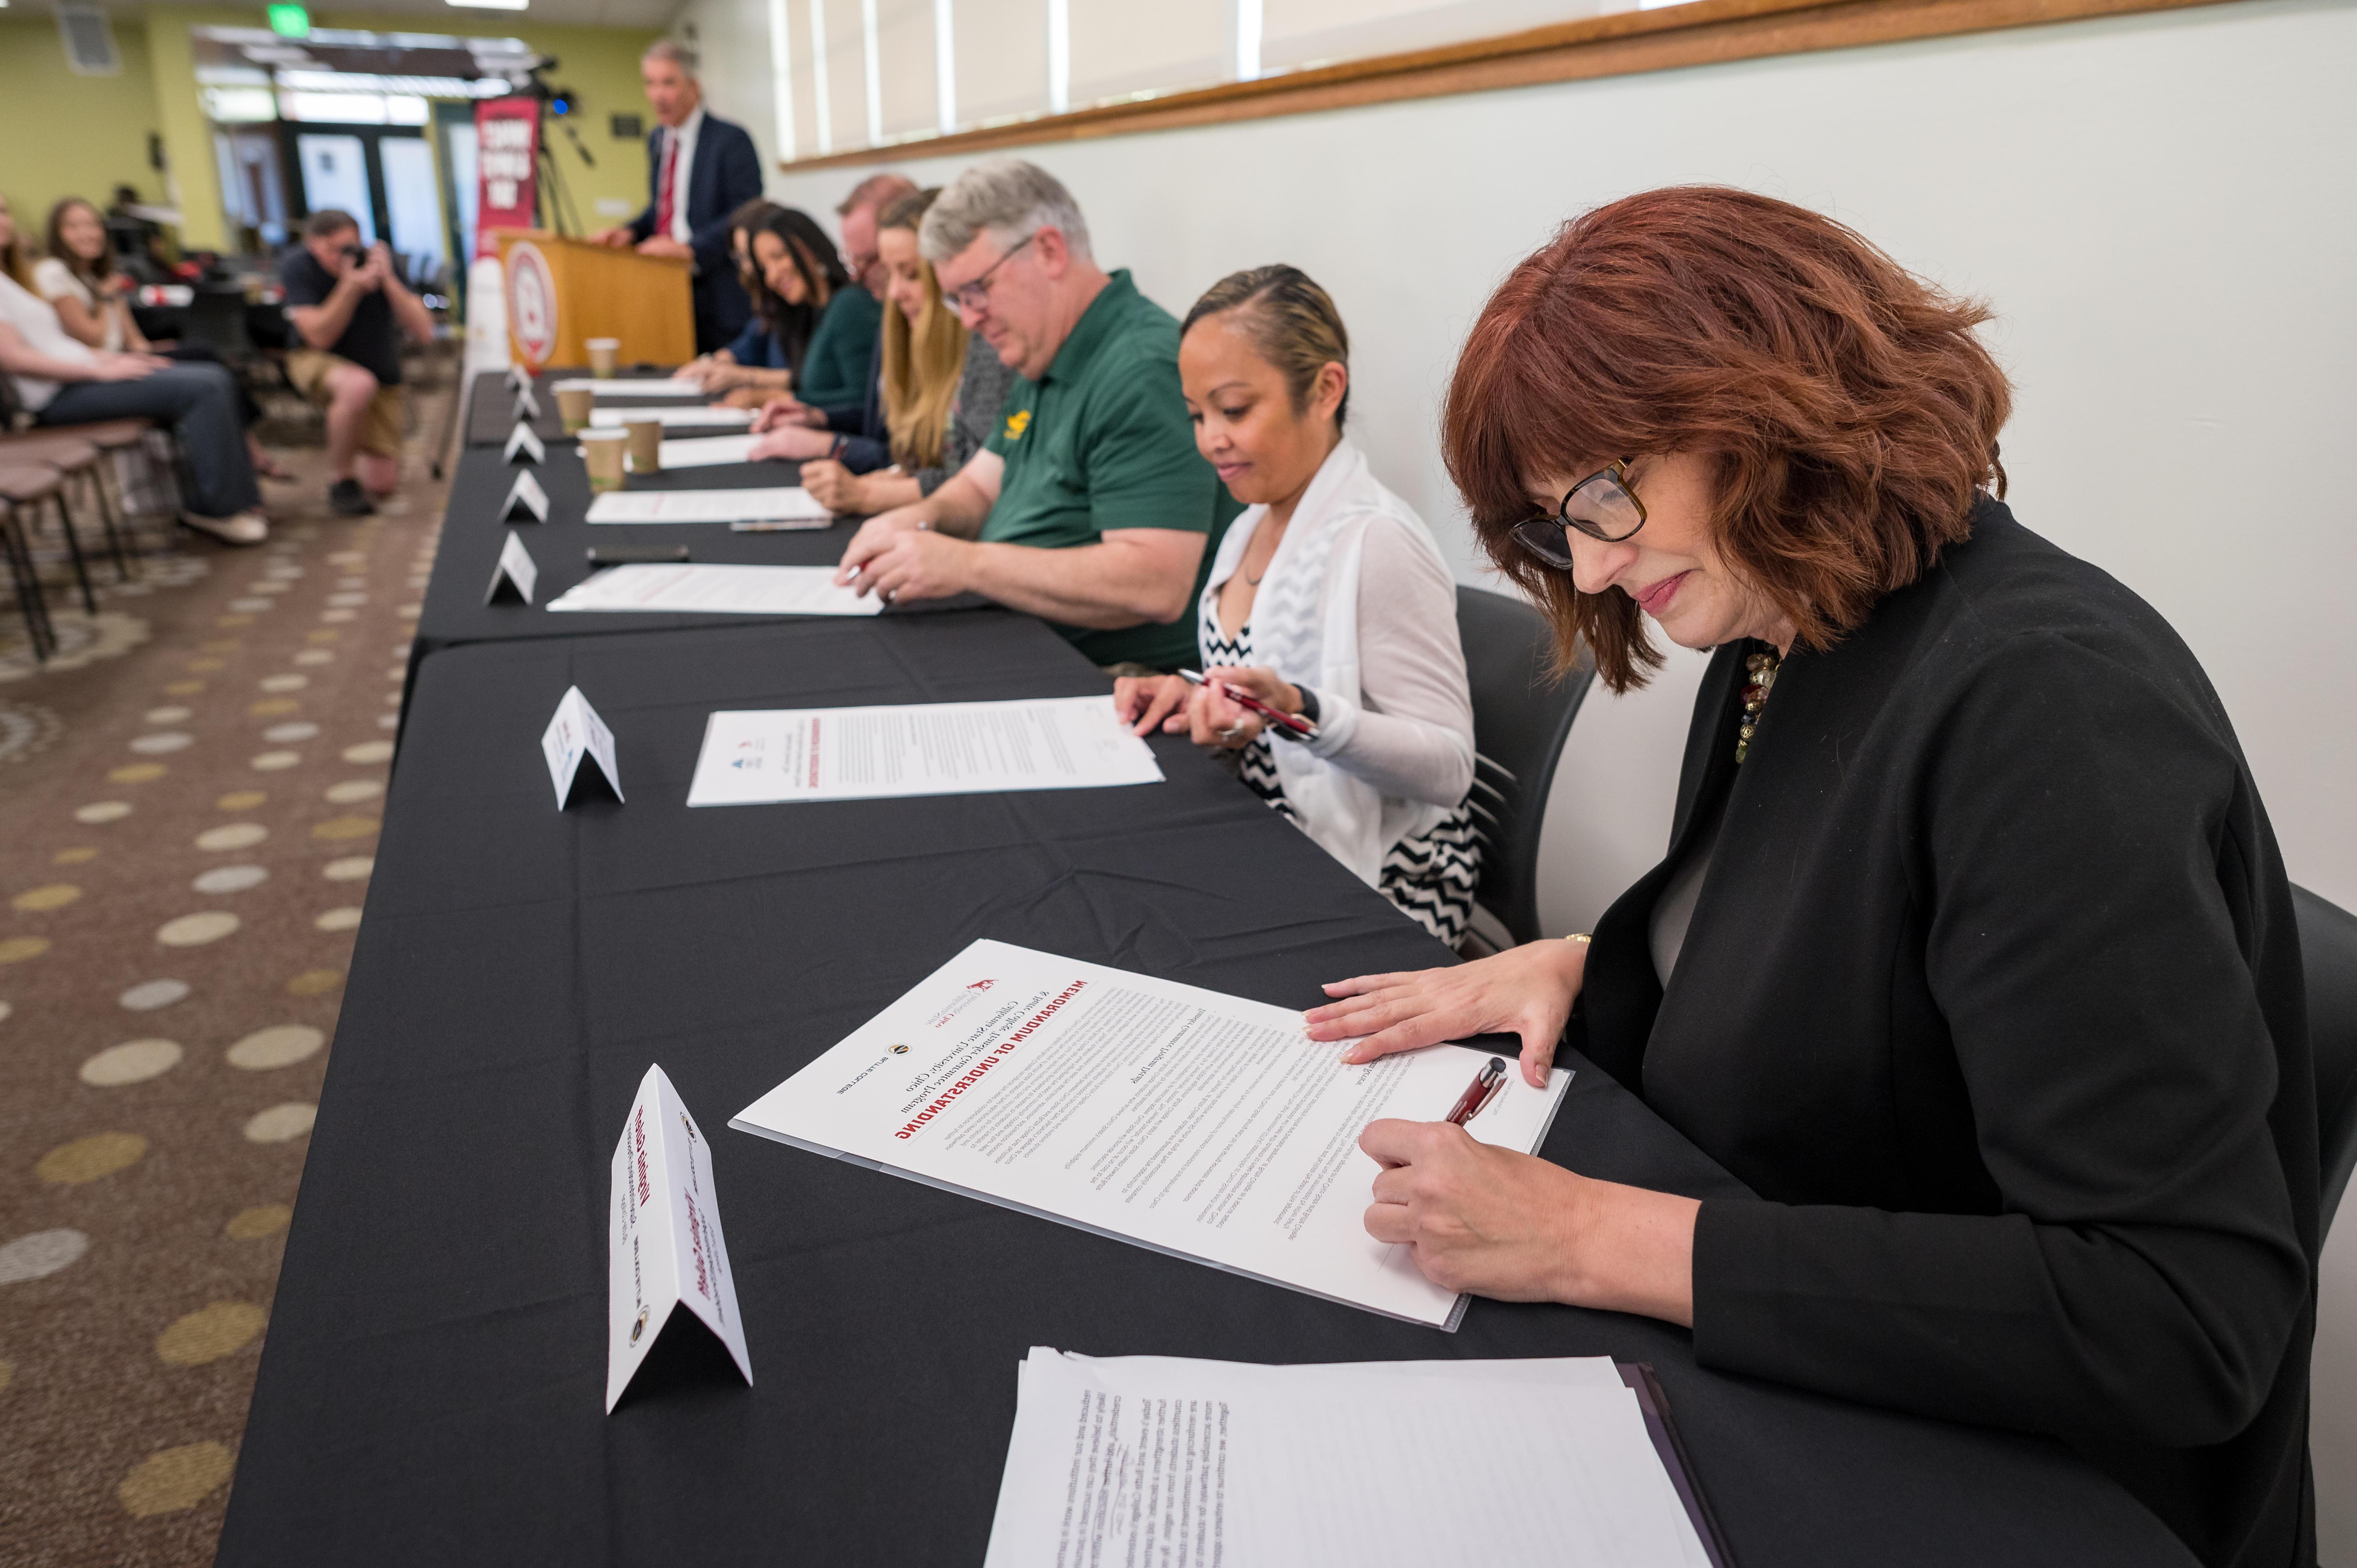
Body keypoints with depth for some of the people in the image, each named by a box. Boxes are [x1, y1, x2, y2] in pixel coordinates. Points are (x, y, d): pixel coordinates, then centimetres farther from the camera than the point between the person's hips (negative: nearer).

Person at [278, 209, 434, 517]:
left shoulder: (380, 259, -14)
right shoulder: (297, 267, -17)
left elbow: (424, 332, -20)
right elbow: (320, 337, -26)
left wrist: (388, 281, -32)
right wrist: (351, 287, -37)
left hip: (380, 371, 2)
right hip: (318, 362, -2)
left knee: (382, 486, -5)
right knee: (358, 385, -42)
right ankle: (340, 480, -17)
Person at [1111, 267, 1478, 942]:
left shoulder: (1376, 542, -18)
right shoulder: (1253, 529, 9)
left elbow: (1448, 767, -20)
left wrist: (1302, 713, -33)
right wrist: (1204, 704, -1)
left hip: (1374, 898, -7)